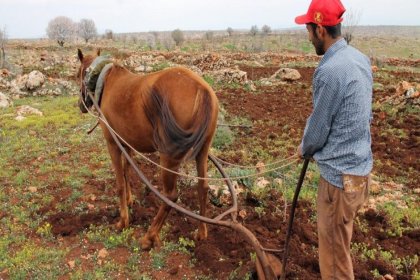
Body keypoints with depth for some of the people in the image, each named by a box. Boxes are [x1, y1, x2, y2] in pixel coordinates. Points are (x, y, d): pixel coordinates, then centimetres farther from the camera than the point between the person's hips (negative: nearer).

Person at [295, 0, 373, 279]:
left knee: (334, 250, 8)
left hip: (340, 174, -9)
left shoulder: (329, 70, -23)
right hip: (360, 166, 9)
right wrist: (312, 147, 13)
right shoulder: (360, 59, 5)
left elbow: (319, 127, -14)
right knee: (341, 241, 27)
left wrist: (304, 148, 8)